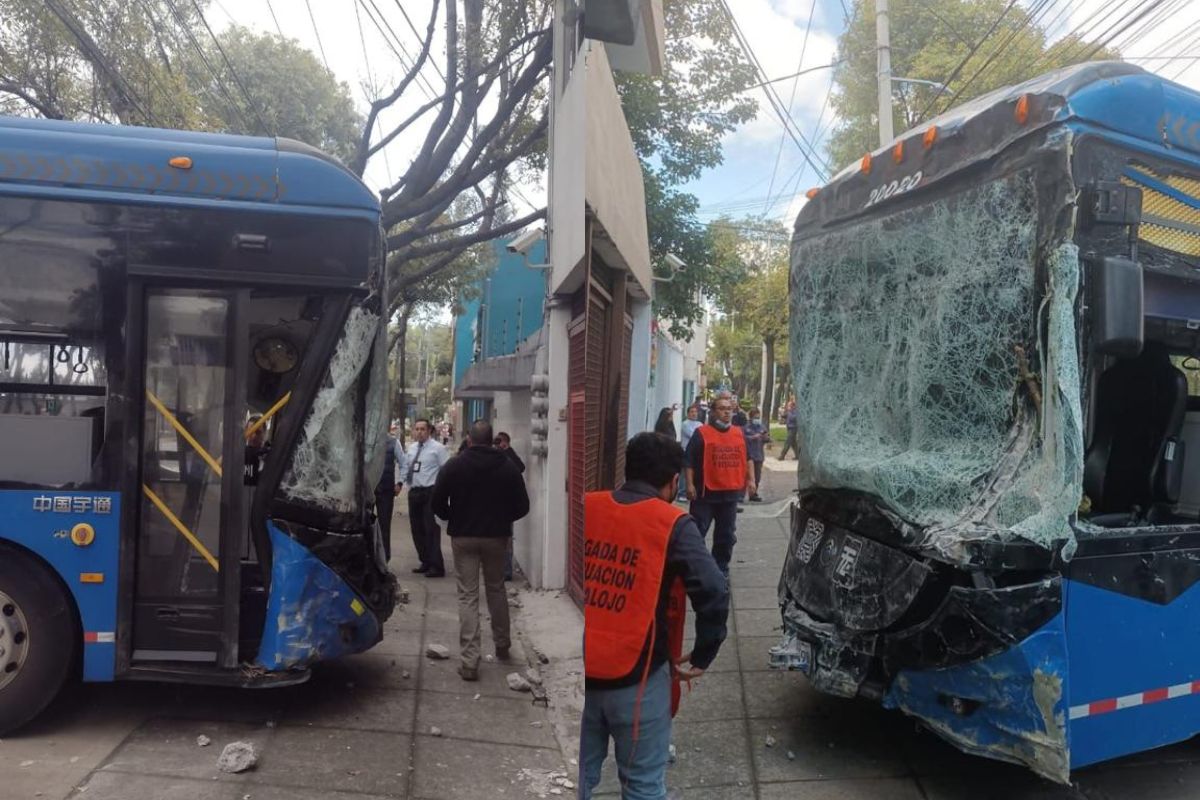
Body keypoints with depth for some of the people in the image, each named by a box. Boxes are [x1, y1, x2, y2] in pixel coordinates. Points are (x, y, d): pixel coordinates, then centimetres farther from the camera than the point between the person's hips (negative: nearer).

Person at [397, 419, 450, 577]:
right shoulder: (411, 448, 13)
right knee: (417, 530, 13)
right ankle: (425, 562, 25)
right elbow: (405, 466, 19)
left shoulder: (437, 448, -7)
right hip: (414, 492, 7)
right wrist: (400, 482, 5)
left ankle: (436, 567, -2)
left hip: (430, 493, -7)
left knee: (432, 530, -7)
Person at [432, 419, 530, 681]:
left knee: (467, 596, 2)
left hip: (463, 537, -1)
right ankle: (502, 645, 34)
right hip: (496, 536, 2)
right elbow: (522, 507, -2)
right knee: (496, 590, 20)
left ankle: (469, 661, -2)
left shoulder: (455, 466, -6)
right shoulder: (508, 467, -3)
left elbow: (437, 503, -5)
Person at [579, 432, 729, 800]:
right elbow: (714, 594, -17)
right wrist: (702, 657, -3)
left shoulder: (586, 507, 1)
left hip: (585, 670, 4)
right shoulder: (672, 524, -10)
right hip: (635, 676, -4)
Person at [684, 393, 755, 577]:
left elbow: (748, 458, 17)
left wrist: (751, 480, 7)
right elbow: (690, 461, -7)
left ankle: (721, 568, 25)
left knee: (726, 535, 13)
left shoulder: (740, 434, 9)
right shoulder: (701, 433, -6)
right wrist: (690, 484, -13)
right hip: (705, 492, -4)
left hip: (730, 493, 4)